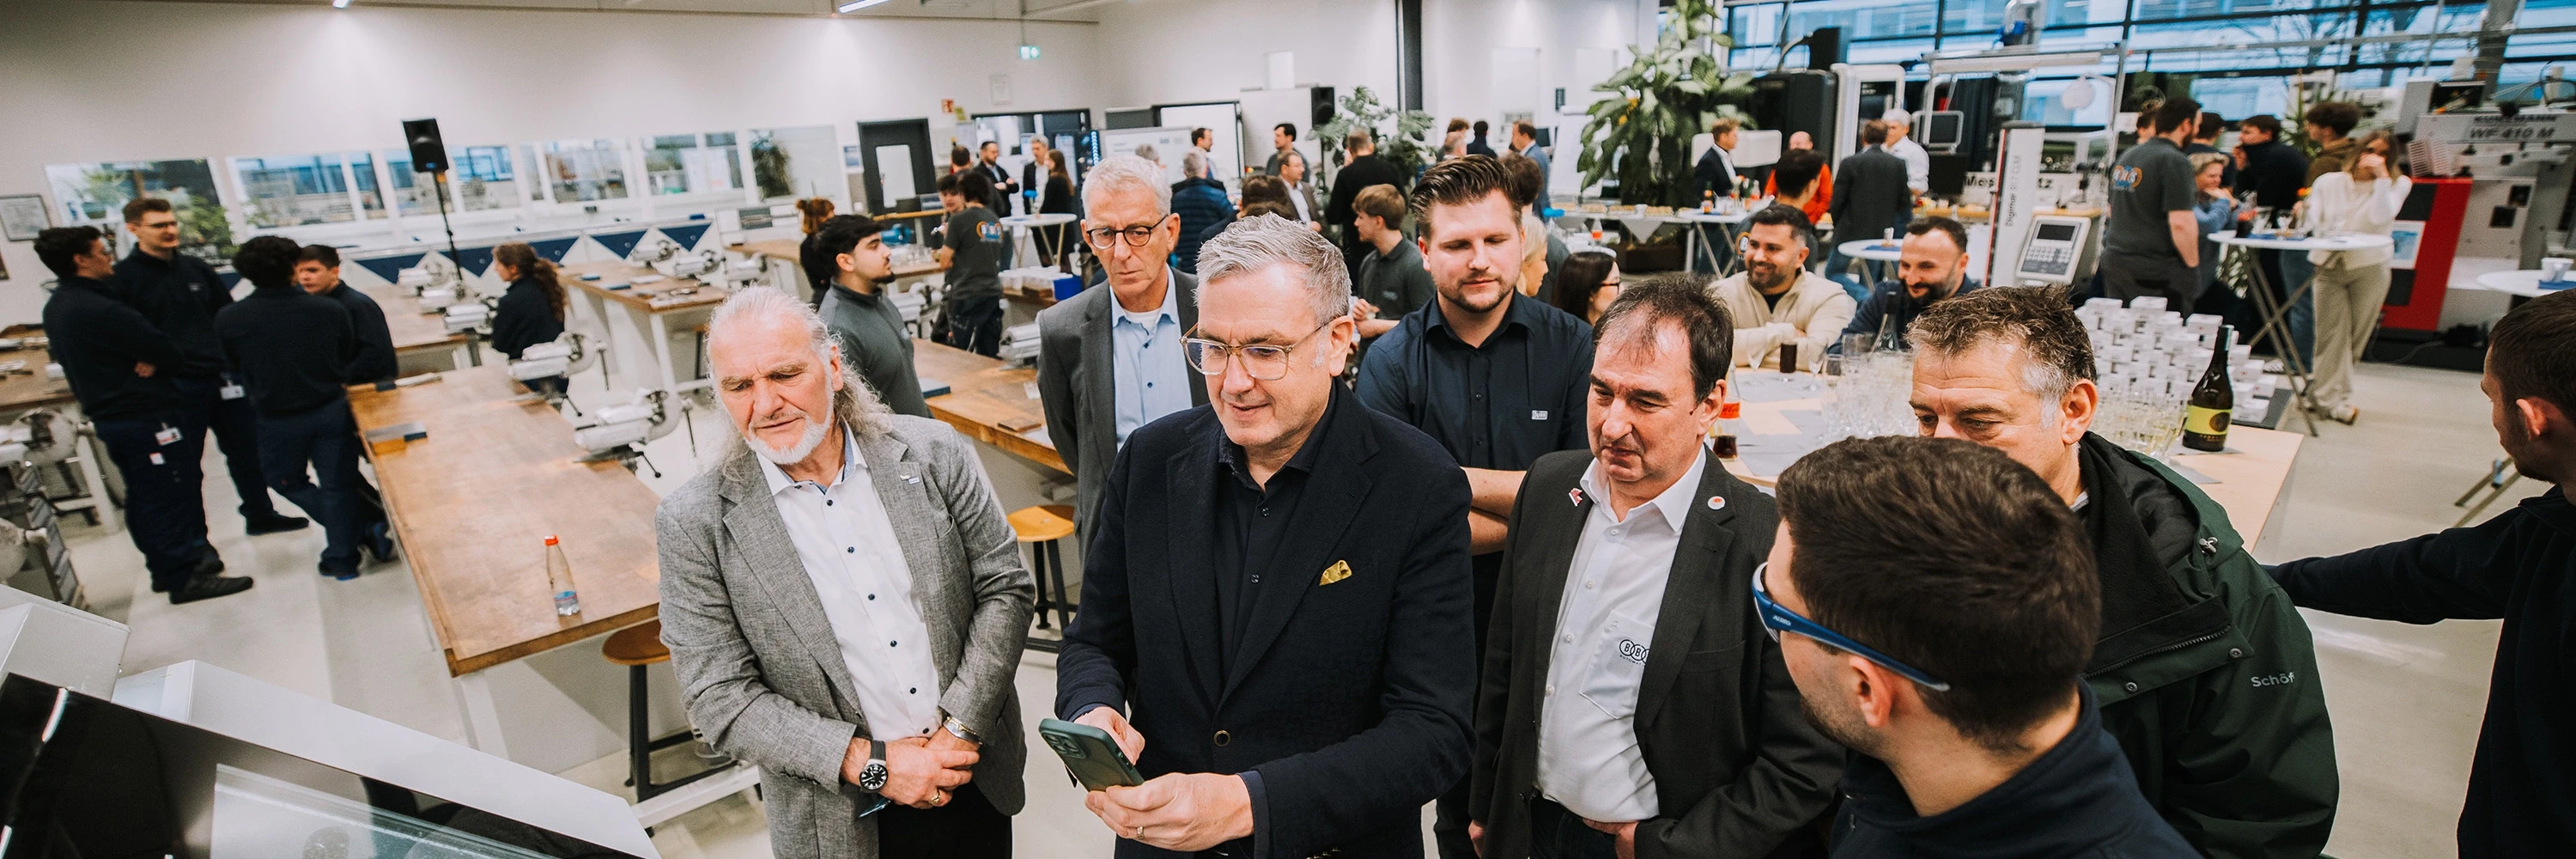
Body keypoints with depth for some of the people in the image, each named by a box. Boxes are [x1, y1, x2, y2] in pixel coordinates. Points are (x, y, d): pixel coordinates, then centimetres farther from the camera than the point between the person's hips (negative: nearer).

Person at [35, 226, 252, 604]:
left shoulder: (56, 307, 10)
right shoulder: (100, 309, -22)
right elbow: (168, 351, -21)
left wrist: (149, 358, -4)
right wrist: (153, 361, 1)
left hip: (107, 414, 10)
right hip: (148, 417, -10)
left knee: (143, 499, 17)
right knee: (172, 498, -4)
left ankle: (166, 569, 27)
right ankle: (185, 577, 0)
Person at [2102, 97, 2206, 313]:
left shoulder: (2127, 156, 13)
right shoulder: (2174, 161, -12)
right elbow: (2181, 222, -19)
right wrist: (2192, 266, -10)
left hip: (2113, 260, 8)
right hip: (2155, 270, -8)